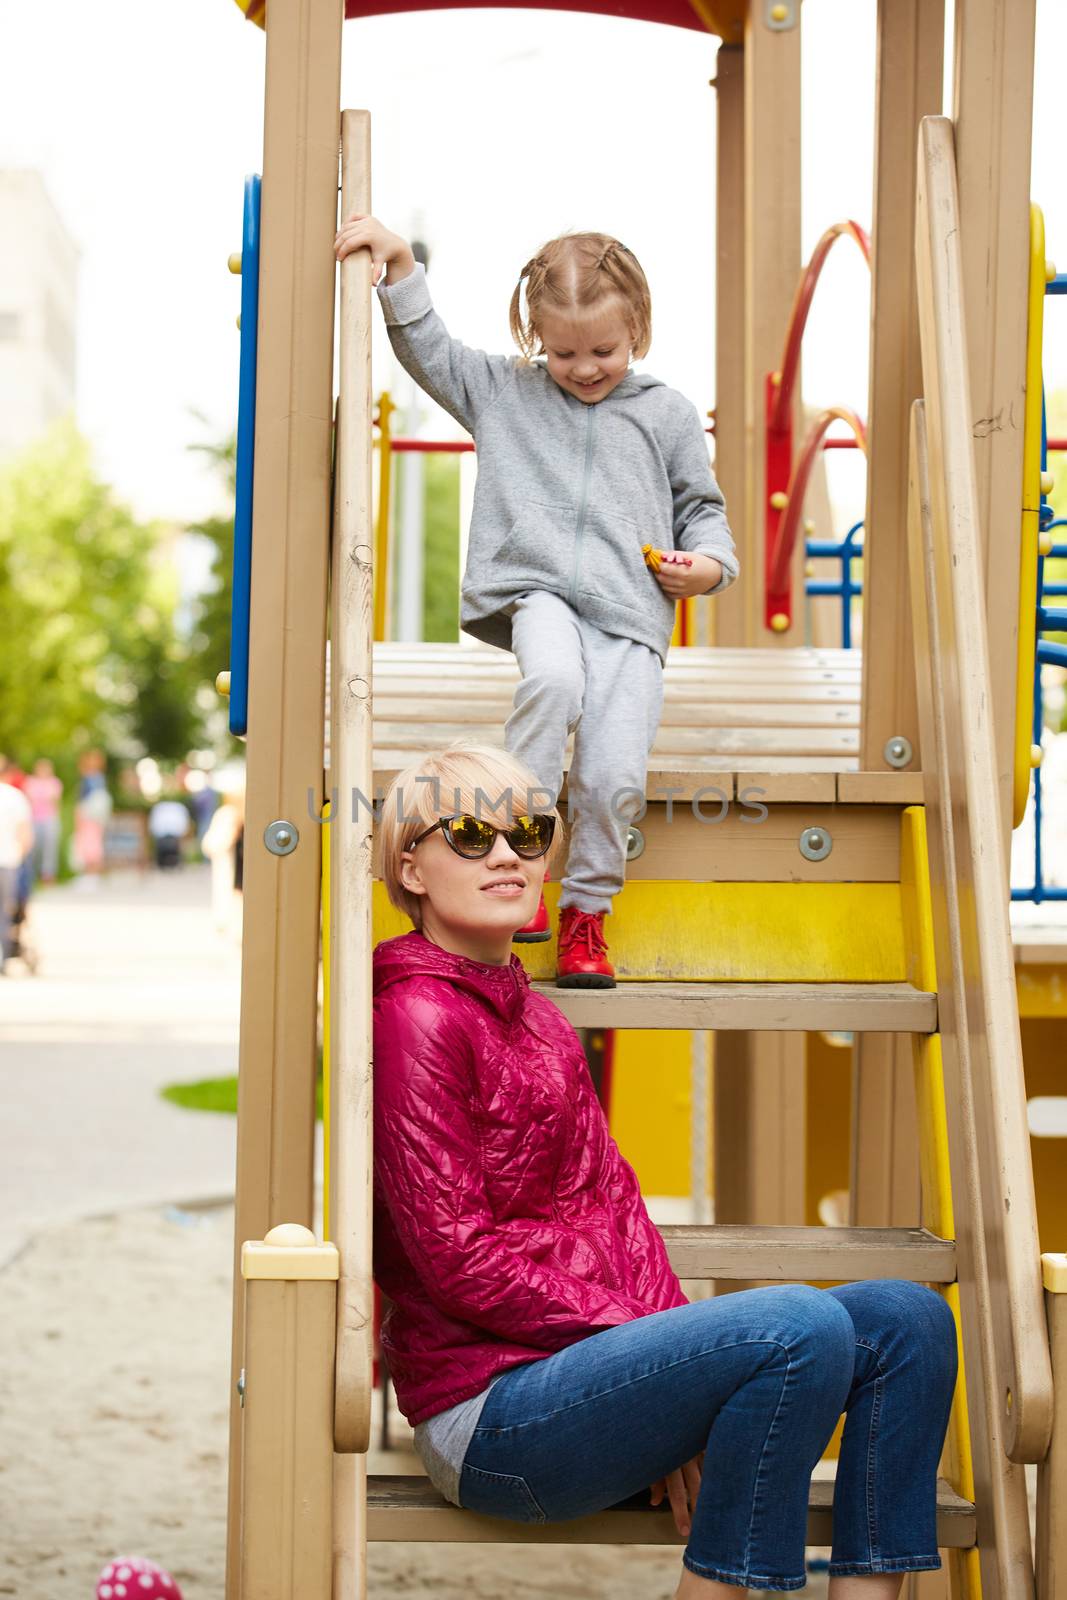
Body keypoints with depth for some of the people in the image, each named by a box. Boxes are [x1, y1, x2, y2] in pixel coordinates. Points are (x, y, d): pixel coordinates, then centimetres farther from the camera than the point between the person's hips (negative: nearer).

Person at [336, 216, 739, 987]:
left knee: (616, 776, -16)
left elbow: (701, 504, 23)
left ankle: (587, 910, 9)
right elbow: (428, 349, 16)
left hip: (631, 608, 1)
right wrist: (400, 264, 5)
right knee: (555, 676, -37)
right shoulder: (503, 392, 18)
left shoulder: (668, 413, 17)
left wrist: (708, 562, 3)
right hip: (536, 589, 0)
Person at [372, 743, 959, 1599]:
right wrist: (639, 1337, -13)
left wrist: (678, 1388, 0)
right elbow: (458, 1261, -15)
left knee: (908, 1317, -2)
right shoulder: (416, 1019, -10)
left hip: (590, 1351, 9)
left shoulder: (533, 1014, 19)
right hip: (490, 1412, -9)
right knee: (803, 1325, -28)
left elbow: (612, 1198, 14)